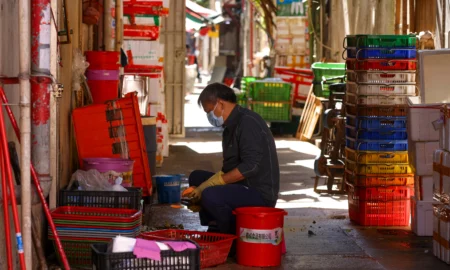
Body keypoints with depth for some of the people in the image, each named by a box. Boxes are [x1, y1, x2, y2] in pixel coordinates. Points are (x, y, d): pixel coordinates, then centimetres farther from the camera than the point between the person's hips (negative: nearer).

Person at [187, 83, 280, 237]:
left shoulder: (248, 122, -15)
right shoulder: (231, 126, 16)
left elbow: (250, 166, -25)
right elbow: (229, 168, 19)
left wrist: (213, 183, -22)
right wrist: (200, 189, 6)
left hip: (261, 193, -11)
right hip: (243, 186, 11)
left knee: (210, 195, -30)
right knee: (196, 177, 14)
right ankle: (215, 233, 10)